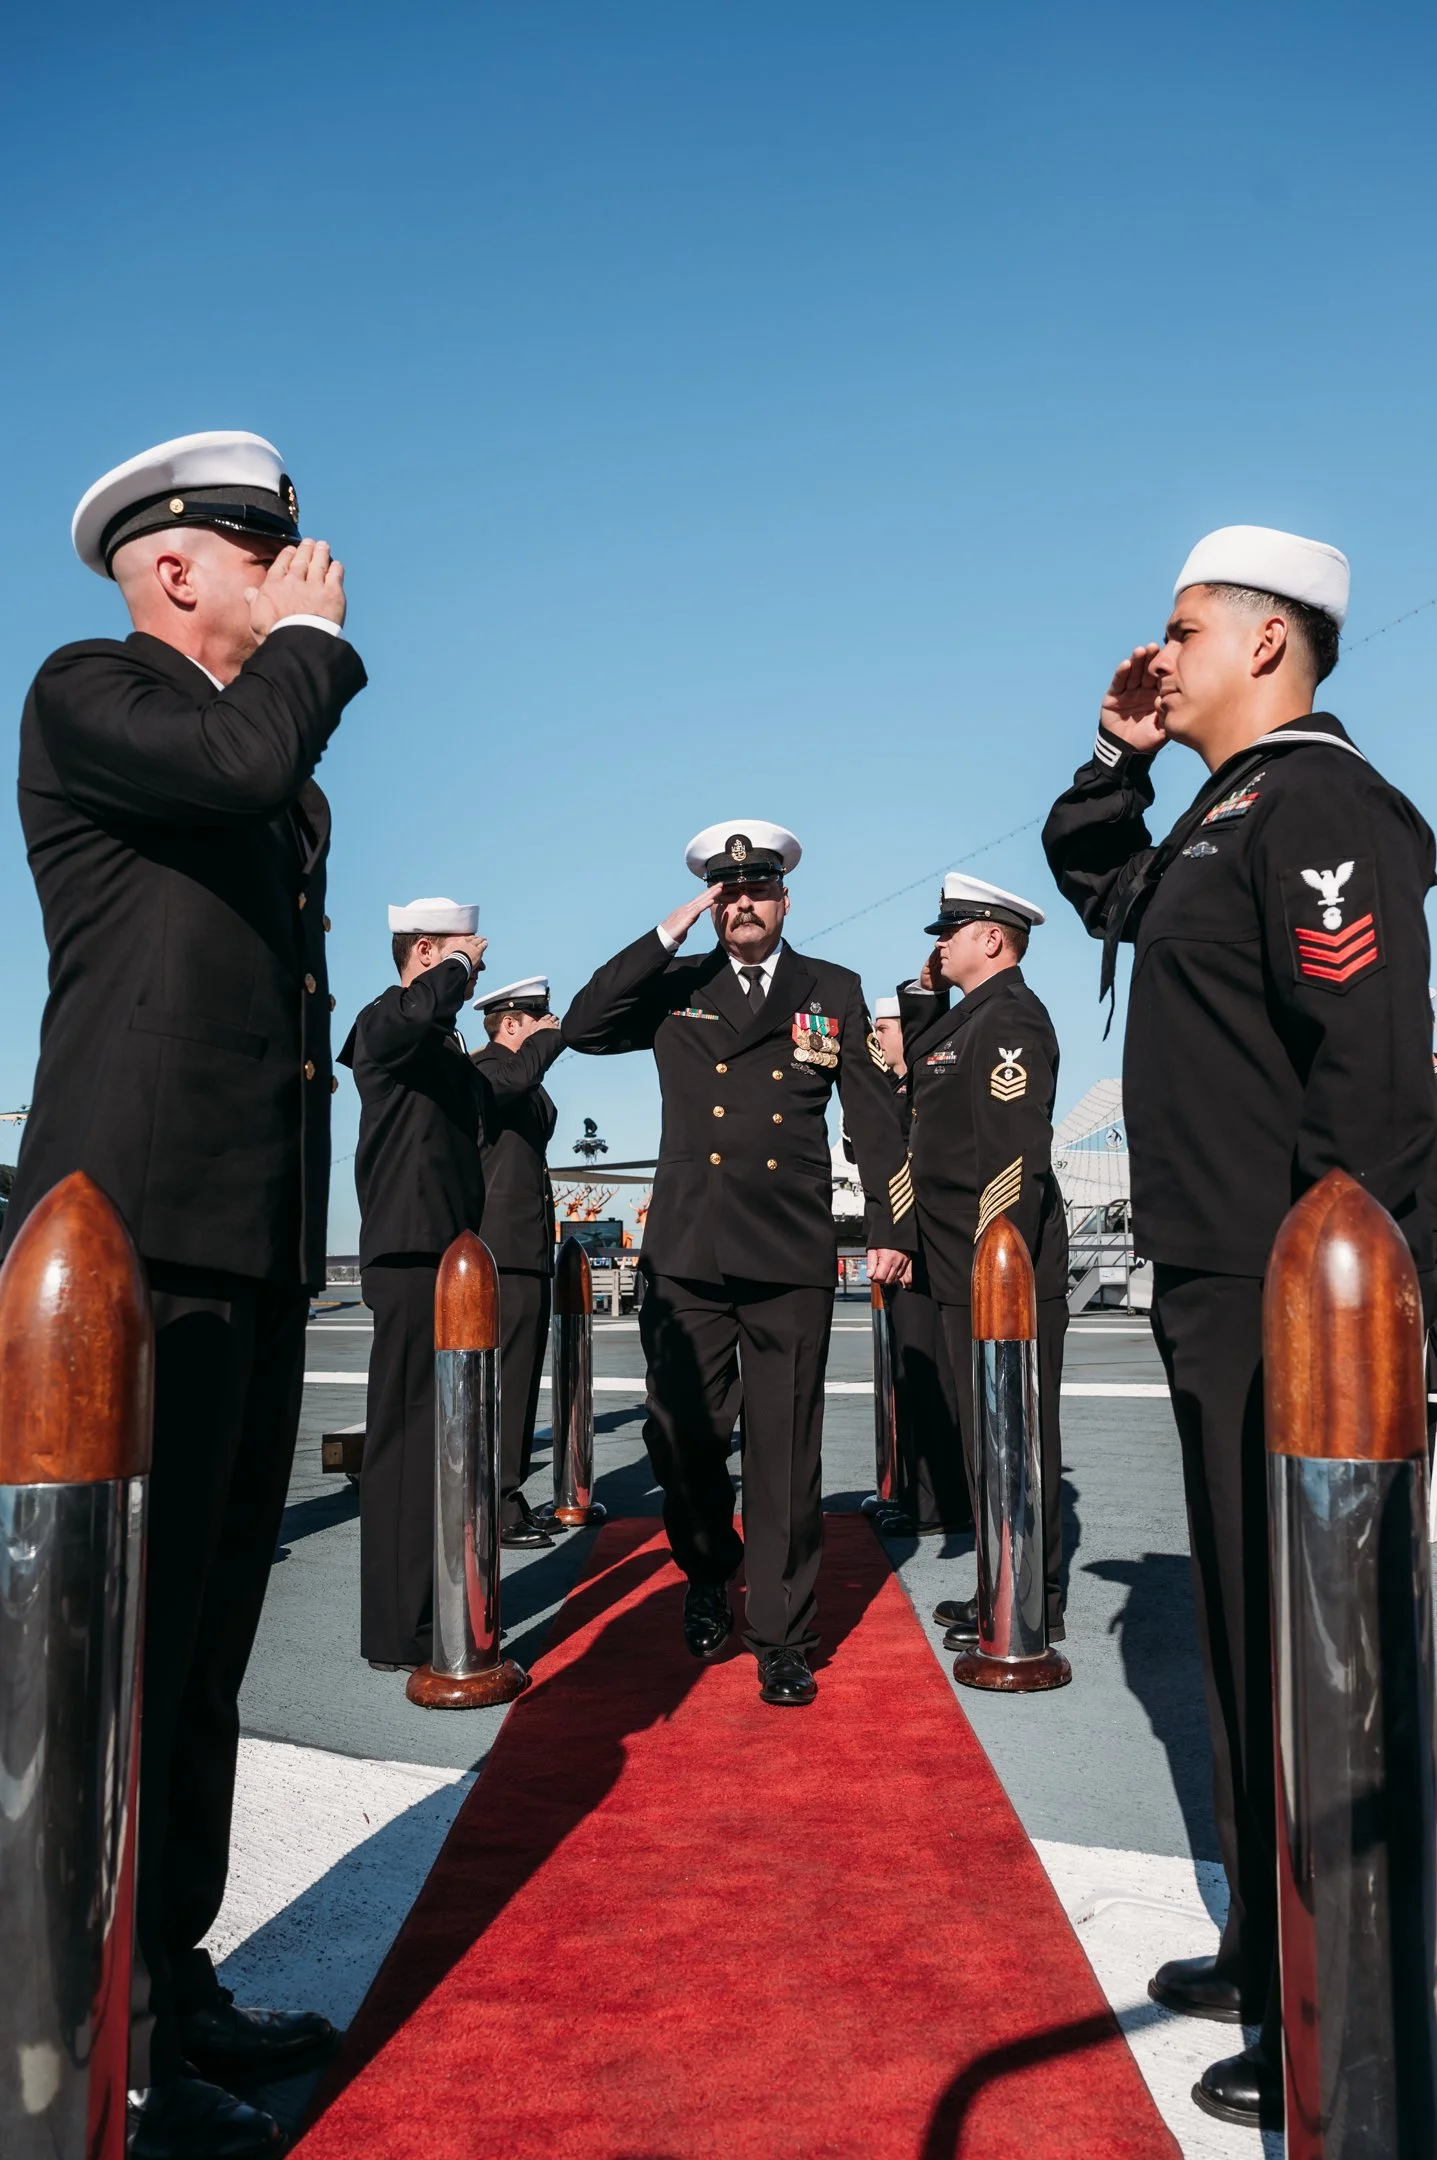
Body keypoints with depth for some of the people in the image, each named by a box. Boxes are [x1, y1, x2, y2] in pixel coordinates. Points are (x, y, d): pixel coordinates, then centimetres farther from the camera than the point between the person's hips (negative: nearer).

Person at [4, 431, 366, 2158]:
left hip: (256, 1244, 9)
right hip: (142, 1234, -9)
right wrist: (311, 640, -3)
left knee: (205, 1638, 14)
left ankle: (170, 1983, 28)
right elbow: (241, 762, -23)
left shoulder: (277, 750, 23)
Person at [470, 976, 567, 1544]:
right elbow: (516, 1076, -30)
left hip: (527, 1251, 11)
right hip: (504, 1249, -11)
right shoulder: (485, 1066, -8)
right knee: (504, 1377, -11)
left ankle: (508, 1499, 20)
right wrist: (550, 1036, -15)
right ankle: (495, 1508, -8)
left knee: (520, 1377, 13)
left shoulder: (529, 1090, 22)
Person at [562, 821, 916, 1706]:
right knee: (681, 1436, 4)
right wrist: (669, 934, -4)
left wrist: (893, 1226, 2)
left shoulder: (834, 991, 11)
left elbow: (875, 1116, 9)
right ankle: (709, 1576, 32)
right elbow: (583, 1027, -4)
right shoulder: (676, 989, 11)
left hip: (792, 1258, -1)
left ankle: (783, 1638, 14)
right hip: (687, 1254, 1)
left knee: (785, 1451, 2)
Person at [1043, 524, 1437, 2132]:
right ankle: (1271, 1955, 35)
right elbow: (1094, 882, 35)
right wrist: (1119, 755, 19)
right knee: (1249, 1636, 18)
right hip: (1222, 1298, 10)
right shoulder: (1220, 817, 17)